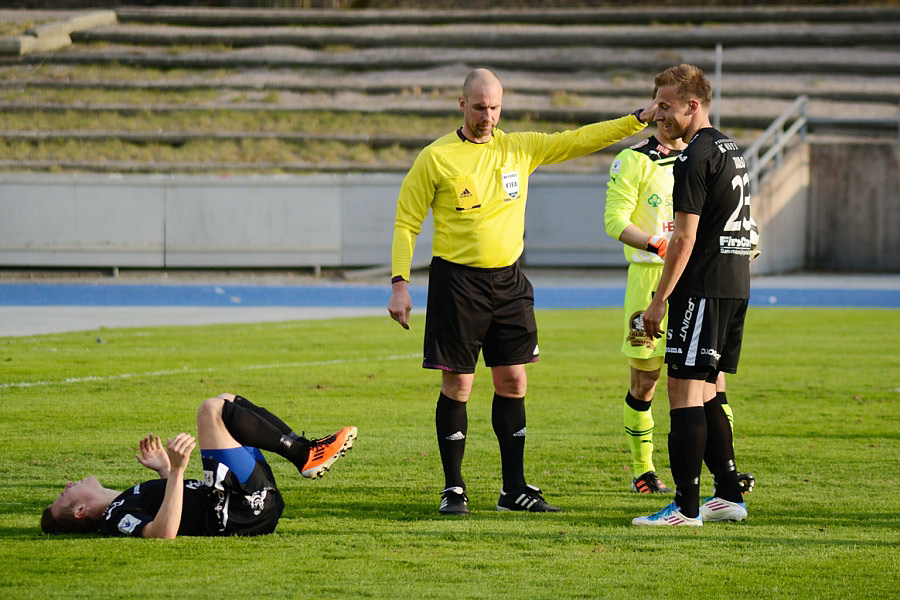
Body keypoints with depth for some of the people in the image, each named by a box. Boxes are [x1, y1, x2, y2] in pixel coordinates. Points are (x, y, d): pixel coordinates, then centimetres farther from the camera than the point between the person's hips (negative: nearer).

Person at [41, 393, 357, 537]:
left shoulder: (126, 502, 21)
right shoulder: (116, 519, -10)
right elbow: (165, 531, -31)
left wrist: (165, 470, 23)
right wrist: (175, 470, -34)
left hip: (258, 503, 10)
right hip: (238, 513, -10)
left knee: (228, 403, 20)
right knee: (212, 409, -16)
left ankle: (306, 451, 4)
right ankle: (305, 456, -14)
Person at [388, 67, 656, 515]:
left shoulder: (520, 148, 7)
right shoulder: (436, 157, -4)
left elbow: (578, 141, 7)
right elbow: (406, 222, -2)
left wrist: (638, 120, -1)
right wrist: (400, 284, -10)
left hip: (508, 280, 4)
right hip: (457, 280, -4)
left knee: (513, 383, 6)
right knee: (457, 384, -2)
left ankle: (515, 488, 13)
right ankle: (453, 490, 7)